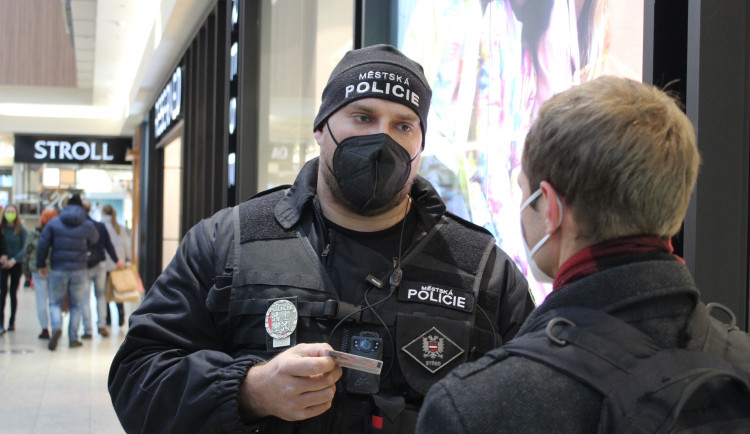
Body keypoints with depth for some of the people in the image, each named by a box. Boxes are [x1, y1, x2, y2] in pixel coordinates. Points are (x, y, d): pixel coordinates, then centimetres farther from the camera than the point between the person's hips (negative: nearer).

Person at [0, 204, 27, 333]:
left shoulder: (21, 230, -3)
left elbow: (24, 248, -5)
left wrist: (14, 260, -17)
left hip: (16, 265, 0)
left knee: (13, 293, 5)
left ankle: (12, 321, 14)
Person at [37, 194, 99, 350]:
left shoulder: (53, 223, 0)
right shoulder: (88, 226, 0)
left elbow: (43, 244, -2)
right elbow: (94, 241, 16)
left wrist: (41, 264, 7)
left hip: (58, 269, 0)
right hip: (79, 270, 0)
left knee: (55, 302, 9)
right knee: (76, 305, 10)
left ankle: (56, 327, -17)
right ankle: (73, 338, 8)